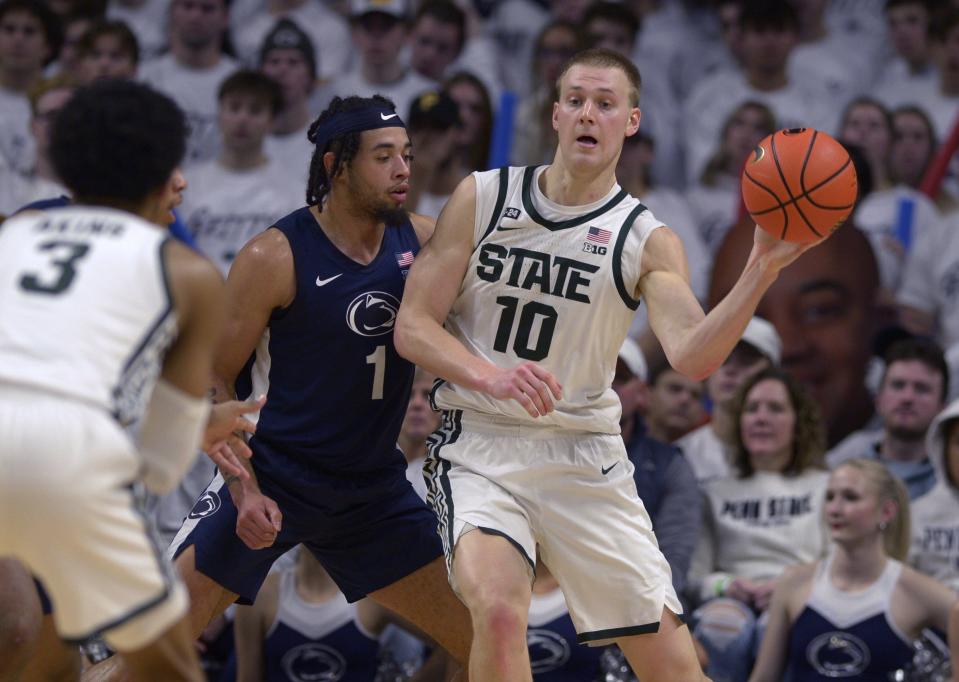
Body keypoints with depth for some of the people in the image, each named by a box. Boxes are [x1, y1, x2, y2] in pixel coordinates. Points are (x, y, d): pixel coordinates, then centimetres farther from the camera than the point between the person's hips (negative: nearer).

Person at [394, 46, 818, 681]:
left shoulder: (648, 241, 0)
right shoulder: (483, 198, 1)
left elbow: (692, 357, -18)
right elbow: (413, 327, -2)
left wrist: (761, 271, -33)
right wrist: (490, 376, -22)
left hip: (585, 460, 1)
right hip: (481, 446, -1)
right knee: (499, 611, -29)